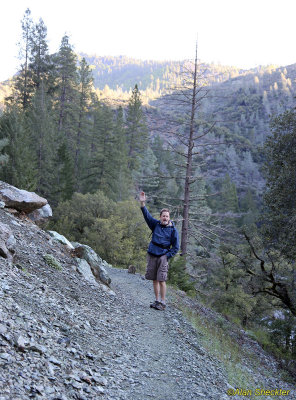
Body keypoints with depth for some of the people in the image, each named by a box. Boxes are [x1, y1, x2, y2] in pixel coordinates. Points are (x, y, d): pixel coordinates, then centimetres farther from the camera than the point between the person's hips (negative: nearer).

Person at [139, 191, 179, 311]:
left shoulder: (173, 230, 1)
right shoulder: (156, 224, 8)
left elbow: (176, 247, 3)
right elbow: (147, 215, -5)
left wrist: (167, 256, -7)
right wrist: (142, 203, -19)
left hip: (163, 256, -3)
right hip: (152, 255, 3)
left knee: (161, 280, -7)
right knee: (154, 280, 7)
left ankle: (162, 303, 1)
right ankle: (157, 300, 18)